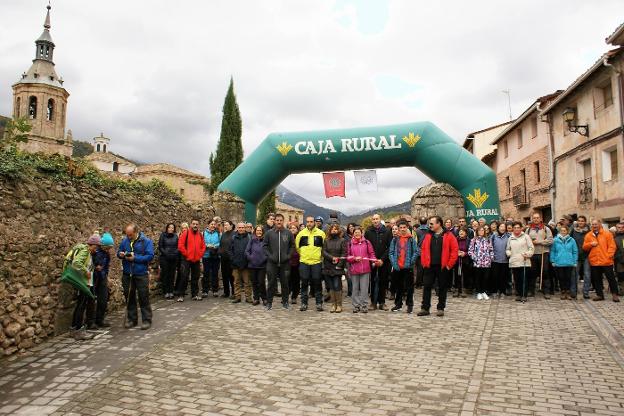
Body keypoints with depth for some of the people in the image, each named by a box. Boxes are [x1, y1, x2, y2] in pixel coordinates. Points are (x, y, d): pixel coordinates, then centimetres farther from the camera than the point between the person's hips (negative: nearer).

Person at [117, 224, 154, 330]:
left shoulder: (146, 241, -9)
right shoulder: (125, 240, 6)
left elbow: (150, 256, -14)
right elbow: (118, 251, 16)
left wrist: (135, 258, -21)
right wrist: (120, 254, -8)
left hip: (141, 274, -5)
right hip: (127, 274, 5)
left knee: (143, 297, 1)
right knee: (129, 297, 13)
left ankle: (146, 320, 10)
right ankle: (131, 319, 27)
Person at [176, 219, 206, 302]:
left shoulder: (200, 235, 11)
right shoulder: (185, 233, -5)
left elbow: (203, 246, 15)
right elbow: (180, 245, -10)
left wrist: (200, 254, 3)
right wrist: (186, 254, -11)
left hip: (196, 260, 5)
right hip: (187, 260, -5)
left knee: (195, 278, 10)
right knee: (184, 277, -5)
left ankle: (195, 294, 19)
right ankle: (180, 295, 3)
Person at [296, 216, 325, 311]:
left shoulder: (321, 233, 1)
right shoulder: (301, 233, 3)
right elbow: (297, 246, 15)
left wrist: (321, 255, 9)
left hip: (317, 262, -1)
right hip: (304, 262, 1)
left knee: (317, 283, 1)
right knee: (304, 283, 4)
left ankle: (319, 303, 11)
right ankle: (304, 303, 13)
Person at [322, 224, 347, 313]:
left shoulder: (342, 241, 2)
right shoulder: (326, 241, 11)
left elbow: (344, 254, -4)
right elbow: (324, 252, 2)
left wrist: (339, 265, -12)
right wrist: (332, 258, -12)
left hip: (338, 268, -3)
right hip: (328, 267, 3)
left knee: (337, 286, -7)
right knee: (331, 287, 7)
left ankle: (339, 305, 3)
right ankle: (333, 304, 13)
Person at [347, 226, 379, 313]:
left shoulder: (367, 242, 4)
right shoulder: (350, 244, 7)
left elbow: (371, 254, 4)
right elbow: (348, 256, 7)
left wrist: (375, 261, -12)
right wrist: (354, 258, -10)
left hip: (365, 269, -1)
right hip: (354, 269, 2)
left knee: (364, 288, 0)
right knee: (355, 288, 8)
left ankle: (364, 306, 7)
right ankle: (356, 306, 16)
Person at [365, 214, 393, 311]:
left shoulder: (387, 231, 1)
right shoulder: (368, 232, 2)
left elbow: (390, 247, -1)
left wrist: (382, 259, -9)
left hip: (384, 262, 0)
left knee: (383, 282, 5)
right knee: (373, 282, 3)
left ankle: (382, 302, 14)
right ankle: (373, 302, 12)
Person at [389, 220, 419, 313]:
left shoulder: (411, 239, 2)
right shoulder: (395, 239, 6)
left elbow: (416, 252, -1)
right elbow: (390, 252, 5)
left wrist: (411, 262, -10)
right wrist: (394, 263, -7)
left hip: (408, 267, -2)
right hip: (397, 267, 2)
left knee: (409, 287, 3)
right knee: (398, 286, 12)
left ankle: (410, 305, 12)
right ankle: (398, 304, 22)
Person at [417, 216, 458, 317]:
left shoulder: (448, 236, -3)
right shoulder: (428, 235, 9)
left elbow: (454, 250, -6)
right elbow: (423, 250, 10)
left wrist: (449, 264, -9)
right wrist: (424, 263, 1)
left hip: (443, 267, -3)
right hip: (429, 266, 3)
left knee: (442, 288, 7)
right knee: (426, 287, 3)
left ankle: (441, 308, 18)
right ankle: (425, 308, 10)